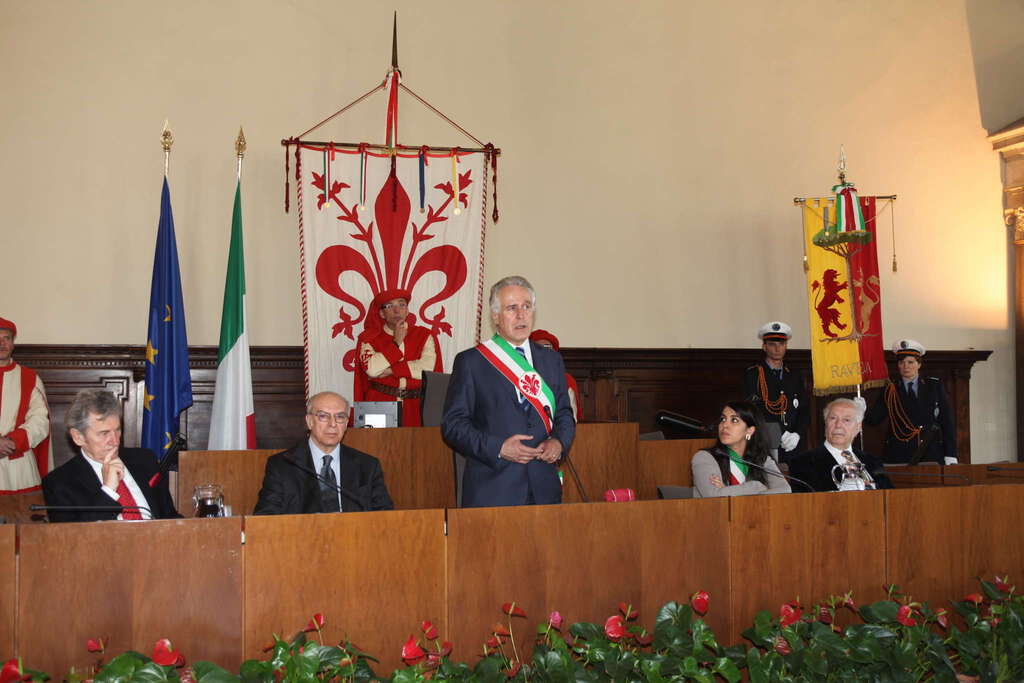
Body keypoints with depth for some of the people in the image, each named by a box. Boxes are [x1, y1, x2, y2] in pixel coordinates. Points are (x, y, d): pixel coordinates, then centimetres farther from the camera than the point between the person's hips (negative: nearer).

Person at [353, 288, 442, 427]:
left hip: (415, 406, 1)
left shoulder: (424, 336, 10)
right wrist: (396, 343, -3)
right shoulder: (369, 337, 8)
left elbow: (427, 368, -6)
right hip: (380, 405, -1)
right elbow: (371, 369, -10)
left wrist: (391, 370, -6)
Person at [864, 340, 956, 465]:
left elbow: (947, 422, 6)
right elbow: (873, 420, 0)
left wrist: (950, 457, -1)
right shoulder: (889, 390, 8)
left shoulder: (935, 386, 9)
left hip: (931, 455, 1)